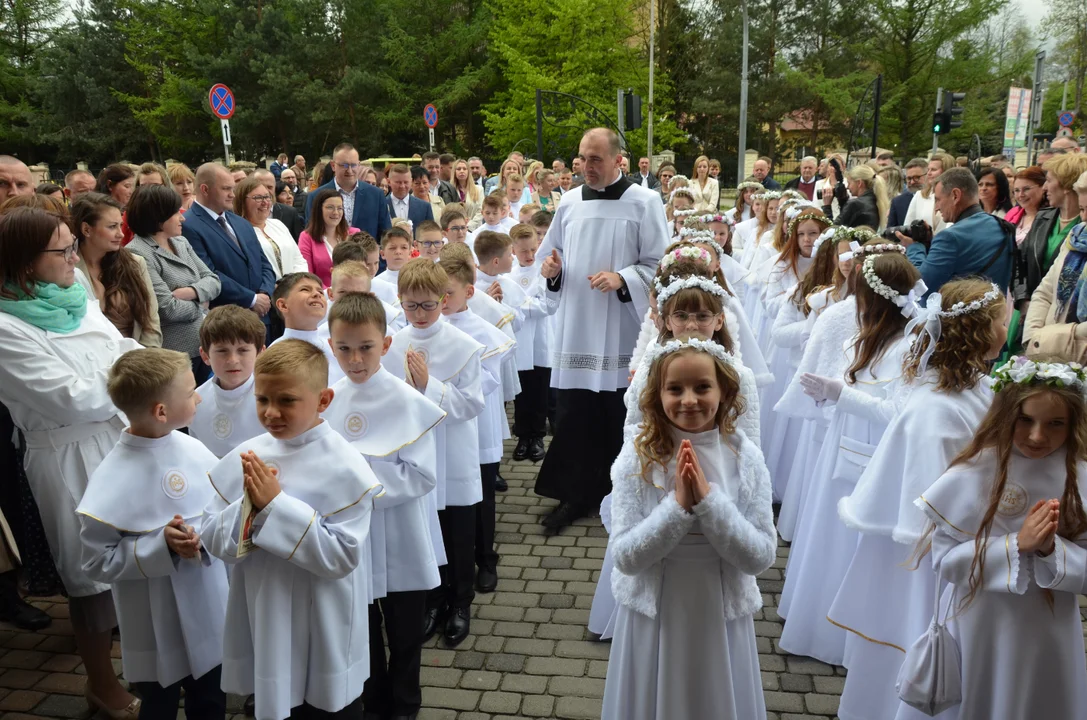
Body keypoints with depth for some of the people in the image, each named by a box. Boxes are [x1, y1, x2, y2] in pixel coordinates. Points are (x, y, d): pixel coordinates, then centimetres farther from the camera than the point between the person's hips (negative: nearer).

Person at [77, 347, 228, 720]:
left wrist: (204, 535, -19)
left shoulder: (193, 448, -8)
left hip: (209, 613, 5)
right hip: (158, 630, -4)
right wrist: (163, 546, -25)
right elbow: (98, 560, -16)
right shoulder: (112, 481, -22)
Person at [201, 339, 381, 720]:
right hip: (263, 627, 5)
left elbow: (342, 556, -23)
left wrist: (276, 505, -25)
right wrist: (249, 507, -22)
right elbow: (213, 541, -2)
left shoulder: (343, 467, -19)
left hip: (324, 637, -4)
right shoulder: (244, 458, -4)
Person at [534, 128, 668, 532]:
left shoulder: (644, 202, -3)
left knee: (621, 417, 7)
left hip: (622, 330, -3)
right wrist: (552, 268, -6)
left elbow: (658, 264, -6)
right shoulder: (569, 202, 9)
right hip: (575, 327, 4)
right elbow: (553, 257, 16)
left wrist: (622, 279, -21)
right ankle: (576, 494, 22)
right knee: (573, 415, 7)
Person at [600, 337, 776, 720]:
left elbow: (761, 556, -12)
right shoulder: (637, 457, -14)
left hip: (721, 617, 1)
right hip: (653, 615, -1)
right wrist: (679, 504, -27)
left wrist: (708, 500, -25)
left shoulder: (745, 458, -11)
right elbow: (625, 557, -15)